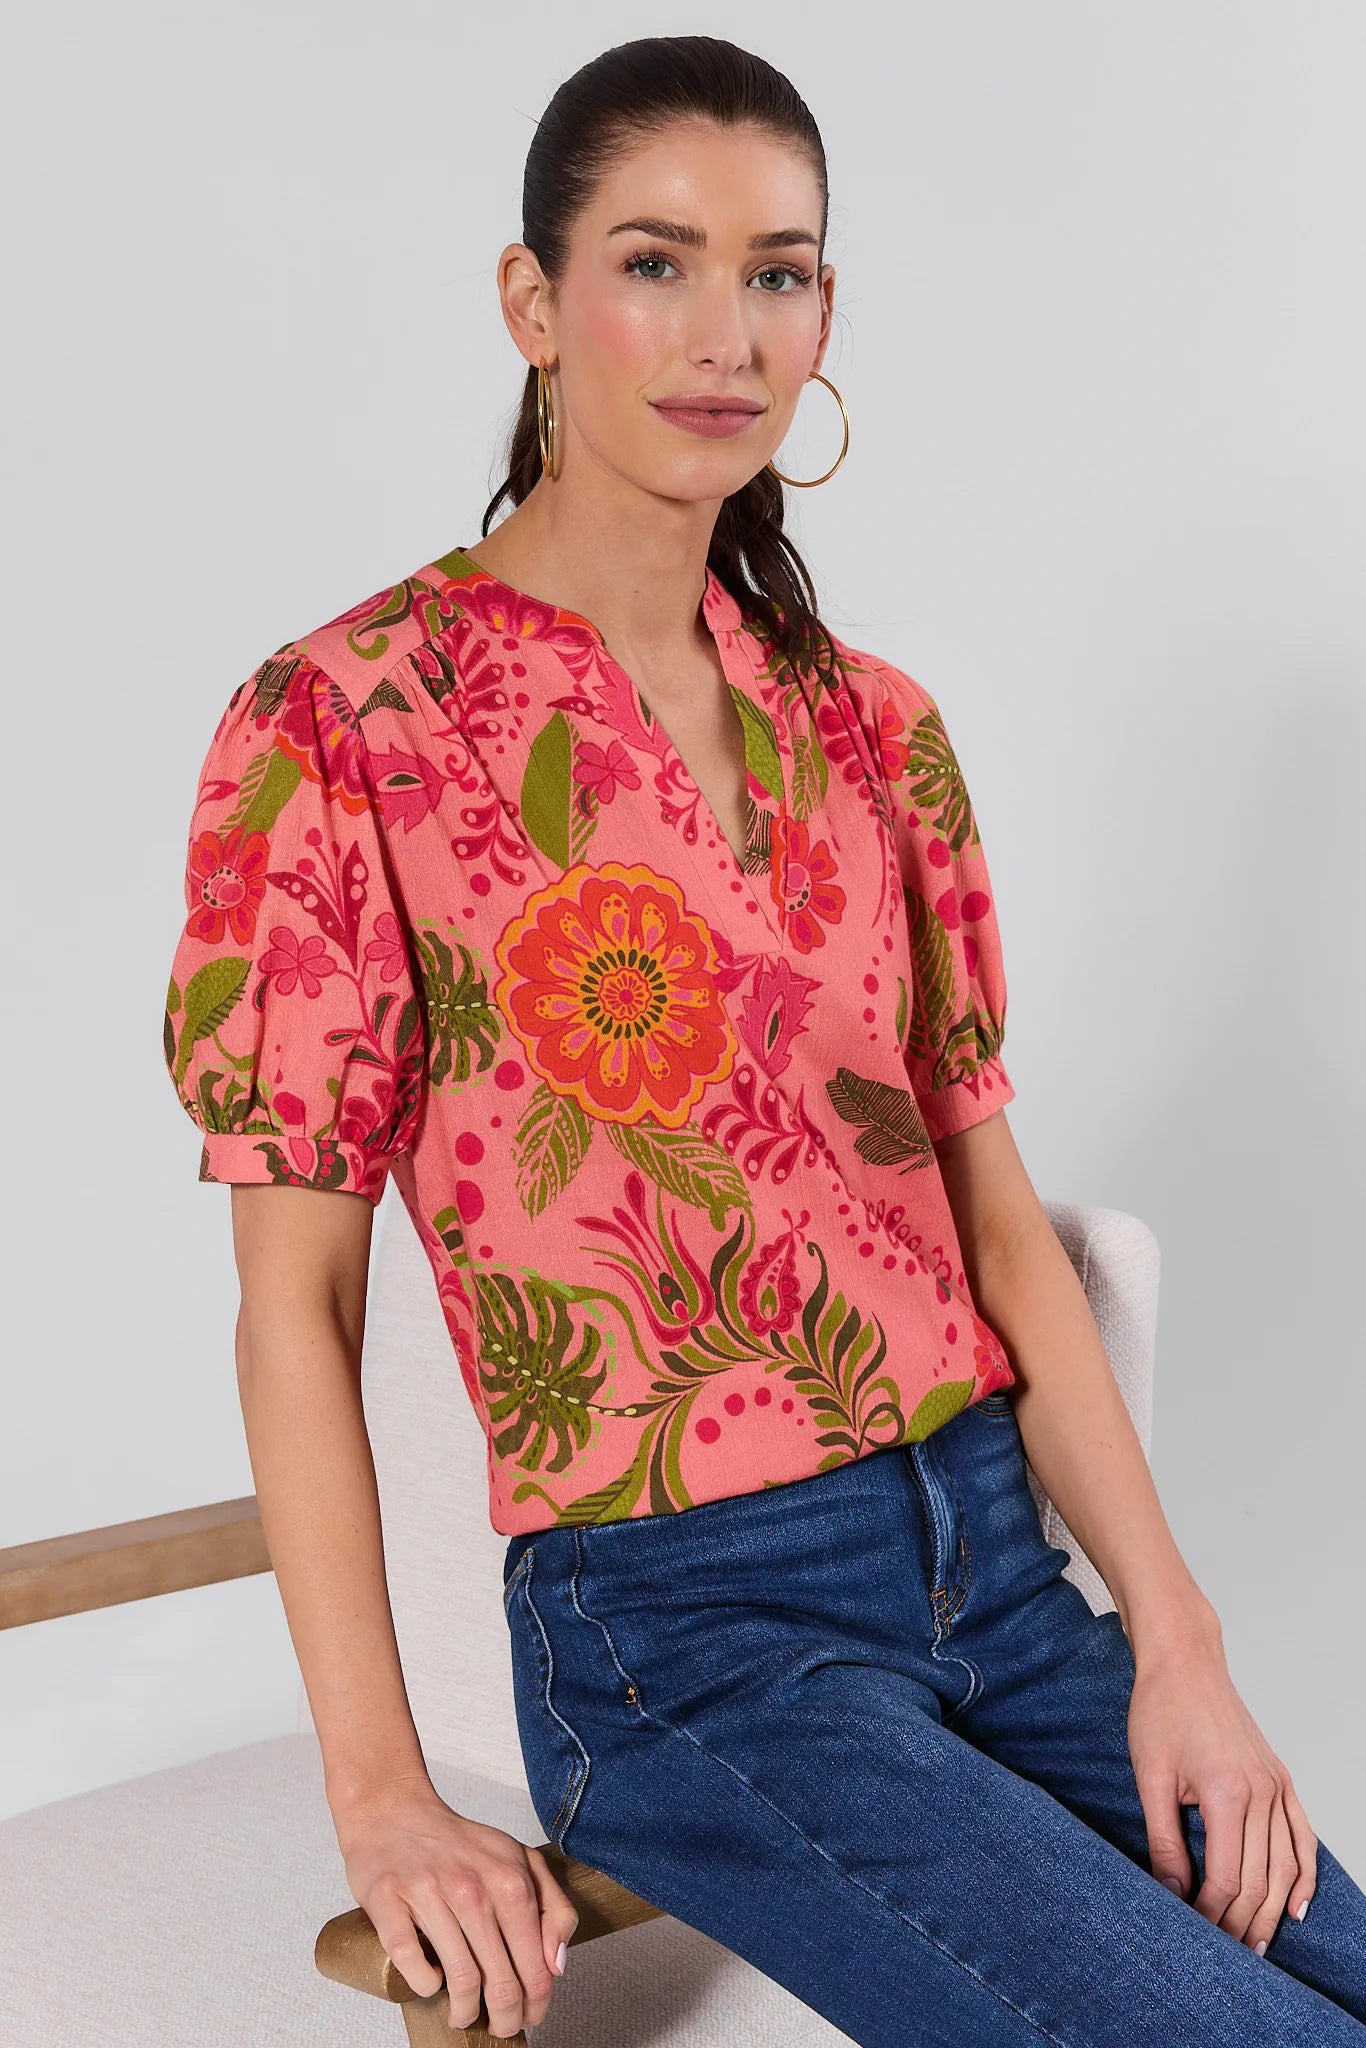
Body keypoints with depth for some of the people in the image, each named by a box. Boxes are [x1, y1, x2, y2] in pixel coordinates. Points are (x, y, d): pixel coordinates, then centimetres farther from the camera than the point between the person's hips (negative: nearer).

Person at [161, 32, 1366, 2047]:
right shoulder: (345, 728, -8)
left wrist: (1175, 1638, -1)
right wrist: (383, 1798, -13)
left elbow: (995, 1209, 8)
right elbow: (297, 1301, -8)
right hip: (683, 1631, -5)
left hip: (992, 1566, 5)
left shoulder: (870, 729, 8)